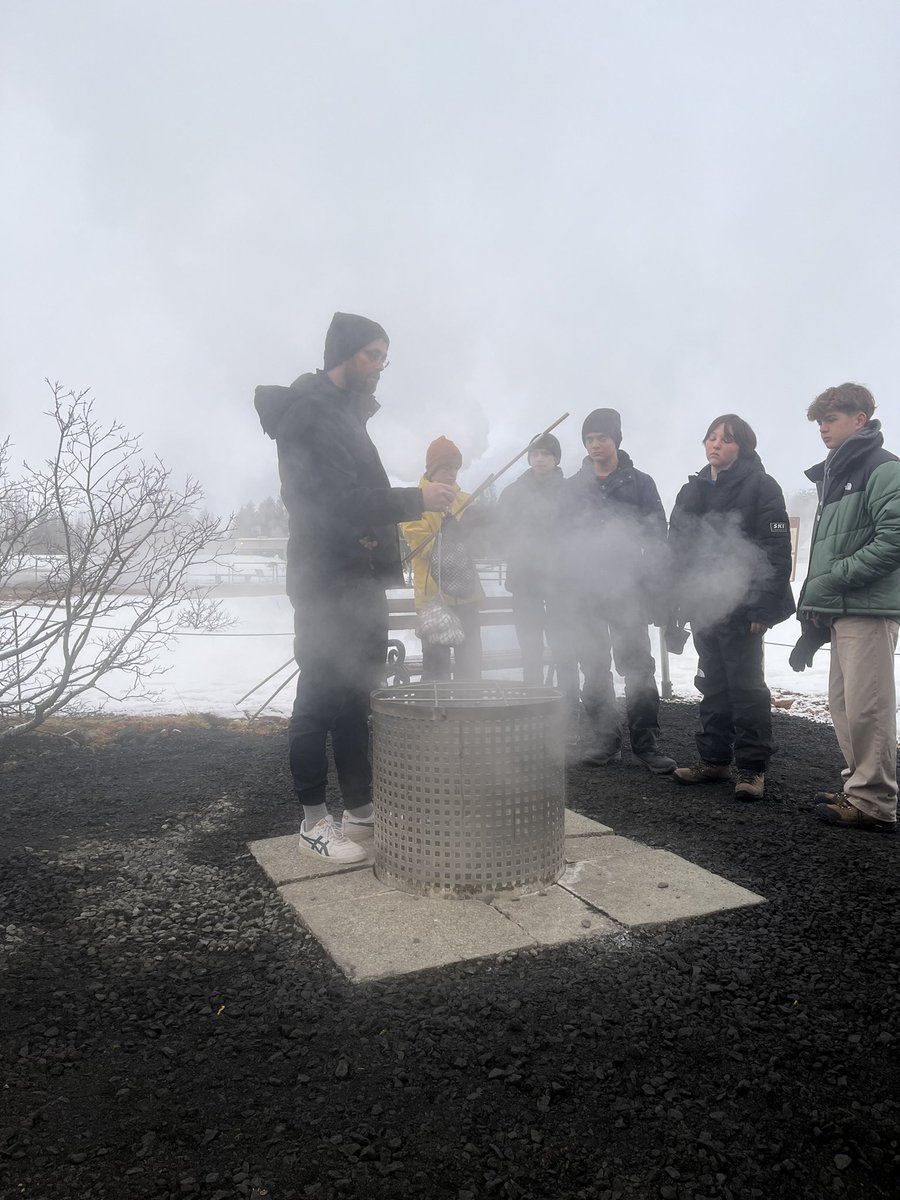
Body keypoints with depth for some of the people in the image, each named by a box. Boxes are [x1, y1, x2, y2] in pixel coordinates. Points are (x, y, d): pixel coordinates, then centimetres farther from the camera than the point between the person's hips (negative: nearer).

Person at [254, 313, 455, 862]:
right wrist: (415, 499, -23)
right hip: (326, 580, -10)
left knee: (357, 696, 12)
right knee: (322, 697, -3)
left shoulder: (347, 411, 22)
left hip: (360, 580, 10)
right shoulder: (308, 410, -10)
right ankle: (315, 821, 8)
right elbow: (332, 500, -21)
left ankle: (362, 811, 21)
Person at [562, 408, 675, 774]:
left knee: (637, 666, -4)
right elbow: (565, 539, 12)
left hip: (627, 591, -3)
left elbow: (656, 539, 0)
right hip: (585, 593, 3)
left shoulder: (639, 483, 4)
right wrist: (565, 588, 3)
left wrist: (654, 592, -9)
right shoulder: (573, 487, 12)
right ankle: (605, 740, 14)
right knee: (594, 668, 6)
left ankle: (647, 743, 2)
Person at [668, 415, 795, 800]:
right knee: (712, 684, 13)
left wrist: (762, 607, -19)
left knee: (745, 685, -1)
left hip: (740, 608, -6)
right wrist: (681, 602, 10)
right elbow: (678, 551, 16)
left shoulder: (760, 487, -6)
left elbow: (776, 551, -13)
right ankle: (715, 760, 22)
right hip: (703, 606, 7)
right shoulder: (692, 491, 14)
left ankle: (752, 766, 8)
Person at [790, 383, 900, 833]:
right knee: (843, 705, 11)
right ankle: (858, 786, 22)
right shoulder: (834, 475, 21)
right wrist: (812, 626, 18)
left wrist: (833, 579, -17)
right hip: (839, 611, 9)